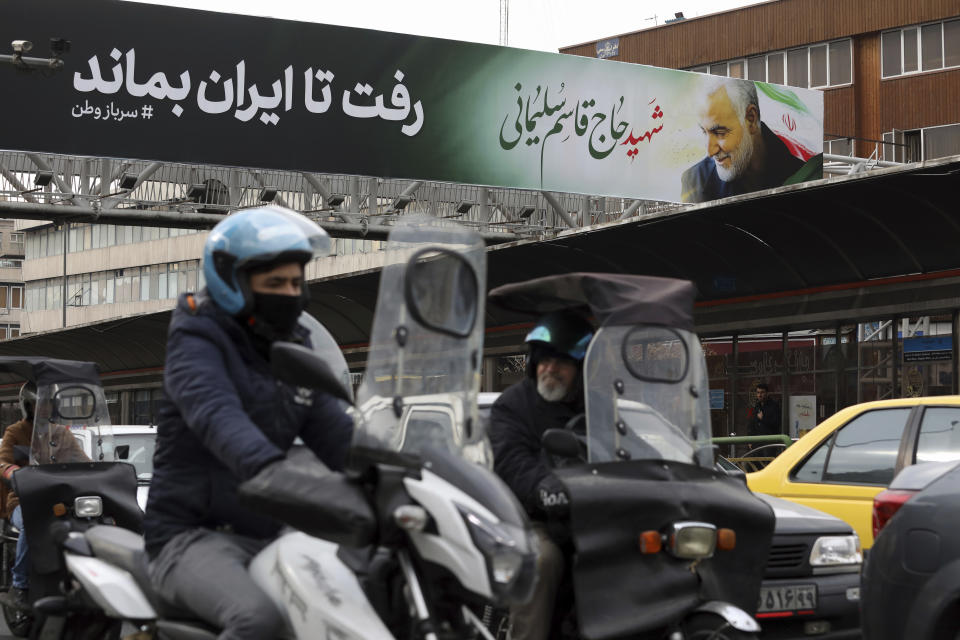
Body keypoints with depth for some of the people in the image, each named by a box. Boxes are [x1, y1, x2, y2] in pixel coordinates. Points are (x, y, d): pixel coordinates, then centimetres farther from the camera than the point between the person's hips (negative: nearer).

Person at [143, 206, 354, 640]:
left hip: (263, 536, 7)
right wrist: (271, 469, -48)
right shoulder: (196, 342, -8)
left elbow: (336, 433, 7)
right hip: (191, 535, -7)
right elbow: (217, 416, -29)